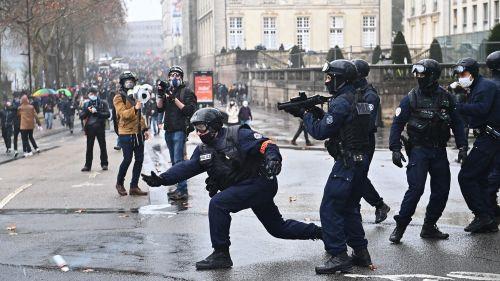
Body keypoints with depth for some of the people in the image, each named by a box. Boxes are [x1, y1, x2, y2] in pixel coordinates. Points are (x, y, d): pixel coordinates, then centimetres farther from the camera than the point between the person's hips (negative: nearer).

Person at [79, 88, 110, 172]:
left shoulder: (103, 103, 2)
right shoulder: (86, 104, 11)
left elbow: (107, 114, -7)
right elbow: (81, 116, 5)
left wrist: (97, 113, -16)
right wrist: (87, 111, -12)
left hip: (100, 127, -2)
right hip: (90, 127, 2)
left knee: (103, 147, 4)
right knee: (89, 147, 4)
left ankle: (104, 164, 13)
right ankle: (87, 165, 9)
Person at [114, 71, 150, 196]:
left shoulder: (134, 95, 18)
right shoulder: (119, 97, -6)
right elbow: (124, 114, -19)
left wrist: (144, 129, 17)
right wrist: (135, 108, -35)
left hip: (138, 133, 7)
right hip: (126, 134, -7)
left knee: (139, 159, 3)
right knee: (127, 159, -6)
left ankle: (134, 187, 10)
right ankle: (119, 183, 15)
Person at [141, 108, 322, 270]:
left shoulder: (238, 135, -14)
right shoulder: (203, 149, 8)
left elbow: (266, 145, -20)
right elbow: (186, 168, -1)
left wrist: (272, 159, -41)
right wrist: (162, 179, -14)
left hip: (260, 183, -9)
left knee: (218, 203, -21)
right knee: (278, 228, 18)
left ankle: (221, 254, -14)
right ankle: (319, 232, 37)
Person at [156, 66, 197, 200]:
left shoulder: (186, 92, -3)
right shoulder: (168, 91, 16)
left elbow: (189, 110, -14)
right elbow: (160, 108, 9)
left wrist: (174, 99, -19)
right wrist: (160, 94, -5)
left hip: (180, 130, -7)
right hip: (169, 130, 7)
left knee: (178, 160, -13)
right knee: (174, 161, 10)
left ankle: (183, 190, -13)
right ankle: (180, 188, 16)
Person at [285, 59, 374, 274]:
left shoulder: (341, 103, -16)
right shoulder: (358, 99, 14)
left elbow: (320, 132, -14)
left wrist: (305, 114, 0)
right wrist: (319, 113, 9)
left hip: (347, 164, -10)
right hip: (362, 161, 10)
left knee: (330, 210, -6)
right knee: (350, 208, 19)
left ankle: (338, 256, -7)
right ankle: (361, 253, 22)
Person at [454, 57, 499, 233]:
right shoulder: (475, 89, 21)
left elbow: (481, 109, -26)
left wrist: (457, 107, -27)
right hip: (486, 139, 11)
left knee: (465, 176, -11)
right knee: (479, 179, 13)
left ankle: (481, 215, -7)